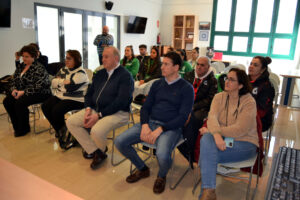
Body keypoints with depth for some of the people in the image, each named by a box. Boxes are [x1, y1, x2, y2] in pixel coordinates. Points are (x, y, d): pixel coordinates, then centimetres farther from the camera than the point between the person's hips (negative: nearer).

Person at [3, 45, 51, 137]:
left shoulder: (39, 68, -13)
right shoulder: (21, 66, 11)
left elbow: (38, 87, -22)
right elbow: (14, 80, 16)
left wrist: (23, 92, -24)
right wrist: (14, 89, -4)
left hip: (39, 94, -8)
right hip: (21, 92, 8)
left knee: (20, 102, -29)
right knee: (7, 101, -11)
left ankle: (24, 128, -7)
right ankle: (17, 127, 4)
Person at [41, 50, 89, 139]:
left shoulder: (81, 73, -11)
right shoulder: (63, 70, 15)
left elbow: (70, 87, -21)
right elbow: (53, 83, 9)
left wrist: (60, 81, -3)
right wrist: (64, 82, -8)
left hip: (75, 100, -8)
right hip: (60, 96, 8)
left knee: (57, 110, -26)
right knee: (45, 106, -12)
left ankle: (62, 130, 5)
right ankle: (59, 129, 7)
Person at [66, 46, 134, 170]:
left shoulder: (125, 76, -11)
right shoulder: (100, 74, 13)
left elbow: (120, 102, -19)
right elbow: (89, 93, 17)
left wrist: (99, 115, -22)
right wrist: (88, 109, -4)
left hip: (117, 113, -8)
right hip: (95, 109, 8)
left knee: (96, 131, -31)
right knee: (71, 122, -3)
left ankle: (101, 151, 7)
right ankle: (95, 151, -2)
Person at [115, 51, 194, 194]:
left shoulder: (186, 88, -2)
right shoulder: (157, 84, 14)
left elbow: (183, 117, -8)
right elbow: (146, 107, 12)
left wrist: (160, 129, -18)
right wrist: (144, 125, -8)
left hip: (171, 128, -5)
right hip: (149, 122, 5)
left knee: (162, 155, -34)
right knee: (119, 141, -12)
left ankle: (161, 176, 6)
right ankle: (142, 169, 14)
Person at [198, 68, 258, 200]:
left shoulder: (249, 102, -10)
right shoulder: (219, 97, 4)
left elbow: (240, 129, -19)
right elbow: (212, 117, -13)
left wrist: (211, 130, -20)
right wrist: (216, 134, -34)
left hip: (244, 144, -4)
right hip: (223, 139, 4)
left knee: (207, 152, -27)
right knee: (206, 139, -30)